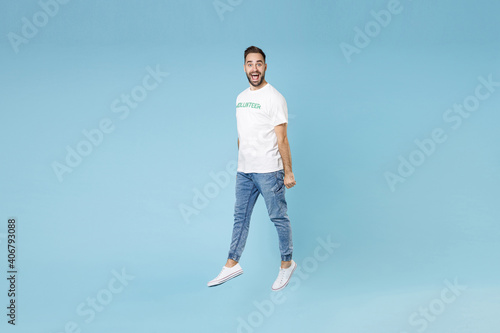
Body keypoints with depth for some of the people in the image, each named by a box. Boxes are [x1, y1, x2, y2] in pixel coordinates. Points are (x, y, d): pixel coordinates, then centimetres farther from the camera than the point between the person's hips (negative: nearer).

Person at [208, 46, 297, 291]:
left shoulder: (274, 98, -10)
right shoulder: (241, 98, 12)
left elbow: (282, 138, -11)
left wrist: (288, 172, -12)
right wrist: (242, 163, 16)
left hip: (268, 171, -7)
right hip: (244, 171, 7)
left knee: (278, 218, 4)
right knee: (240, 217, 12)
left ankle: (287, 264, 18)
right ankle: (232, 264, 21)